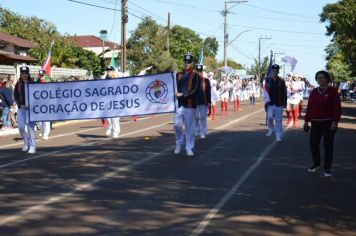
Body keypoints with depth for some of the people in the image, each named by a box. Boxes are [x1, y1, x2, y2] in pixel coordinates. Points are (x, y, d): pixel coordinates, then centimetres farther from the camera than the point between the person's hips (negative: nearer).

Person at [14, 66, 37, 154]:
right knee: (21, 127, 3)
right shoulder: (18, 84, 6)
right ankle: (26, 142, 25)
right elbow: (16, 96, 5)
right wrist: (21, 105, -10)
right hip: (21, 108, 4)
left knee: (30, 126, -8)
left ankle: (32, 146, 0)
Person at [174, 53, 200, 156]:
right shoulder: (178, 75, 13)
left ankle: (189, 148, 9)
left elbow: (195, 90, -9)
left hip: (190, 105, -3)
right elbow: (175, 88, 16)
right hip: (179, 104, 3)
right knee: (177, 125, 0)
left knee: (190, 127, 1)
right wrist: (177, 94, -5)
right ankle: (179, 144, 21)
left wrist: (183, 95, -17)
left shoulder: (195, 76, 0)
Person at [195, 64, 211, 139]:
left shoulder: (206, 80, 1)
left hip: (204, 102, -1)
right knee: (196, 117, 7)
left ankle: (203, 133, 6)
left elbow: (208, 92, 1)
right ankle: (196, 131, 22)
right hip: (195, 102, 1)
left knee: (203, 117, 2)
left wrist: (209, 102, -3)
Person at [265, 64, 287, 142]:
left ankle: (278, 136, 10)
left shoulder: (282, 81, 0)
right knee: (270, 117, -13)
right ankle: (271, 129, 16)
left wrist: (284, 103, -2)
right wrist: (266, 101, 2)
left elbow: (284, 93, 2)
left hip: (279, 104, -1)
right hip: (270, 104, 1)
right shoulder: (268, 81, 4)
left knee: (278, 120, 2)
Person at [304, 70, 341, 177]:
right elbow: (309, 107, 11)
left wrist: (335, 122, -16)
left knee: (328, 145, 2)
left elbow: (337, 107, -10)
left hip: (328, 123, -4)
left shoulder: (332, 91, -5)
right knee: (313, 144, 4)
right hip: (315, 123, 4)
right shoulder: (314, 92, 9)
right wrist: (306, 120, 8)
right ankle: (316, 163, 25)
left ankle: (327, 168, 10)